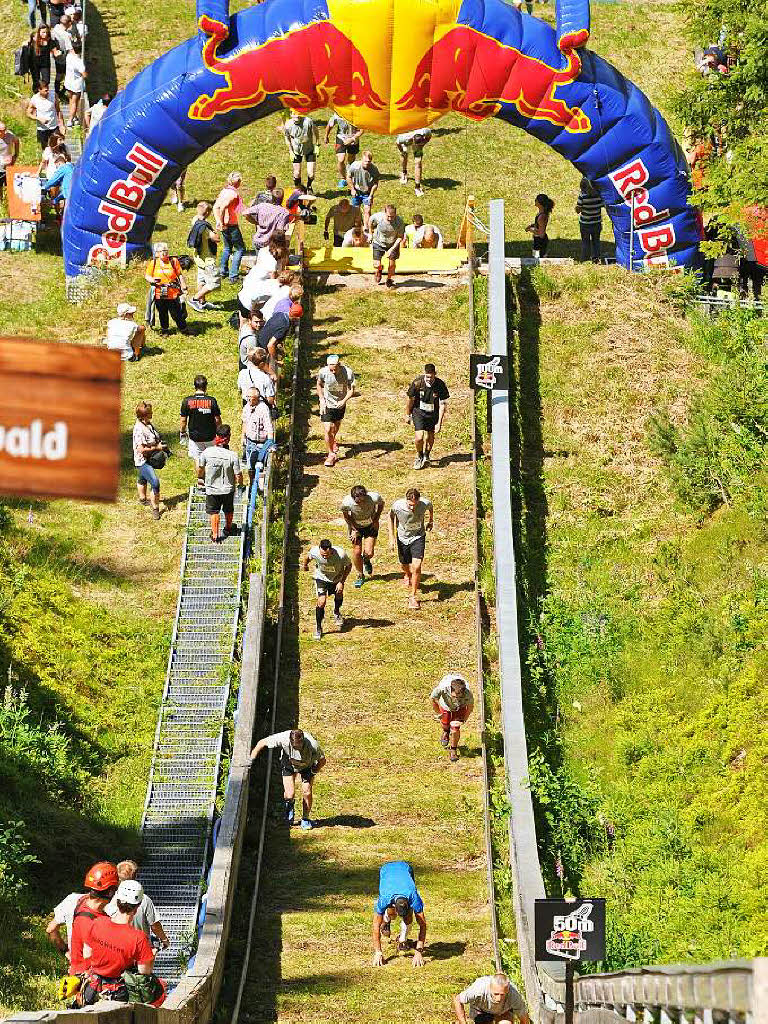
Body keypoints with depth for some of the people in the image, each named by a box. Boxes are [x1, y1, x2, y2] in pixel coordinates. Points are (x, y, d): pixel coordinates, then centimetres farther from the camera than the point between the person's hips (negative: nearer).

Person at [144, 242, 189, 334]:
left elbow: (180, 276, 5)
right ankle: (164, 329, 33)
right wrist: (153, 280, -15)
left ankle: (183, 329, 15)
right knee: (162, 313, 13)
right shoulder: (153, 263, 5)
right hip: (159, 294, 2)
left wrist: (184, 289, 2)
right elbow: (147, 275, 7)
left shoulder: (173, 261, 1)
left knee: (176, 313, -2)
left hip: (173, 293, -2)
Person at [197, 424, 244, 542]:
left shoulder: (207, 452, -20)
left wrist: (200, 477, 19)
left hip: (211, 489, 0)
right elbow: (238, 475, -18)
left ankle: (215, 535, 24)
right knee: (228, 510, 25)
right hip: (228, 489, 0)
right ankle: (228, 529, 46)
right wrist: (240, 484, 6)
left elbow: (200, 468, -4)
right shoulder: (232, 456, -25)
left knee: (214, 512, 19)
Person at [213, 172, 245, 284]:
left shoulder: (224, 190, 6)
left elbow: (216, 207, 4)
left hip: (223, 225, 8)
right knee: (240, 249, 3)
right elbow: (223, 207, -29)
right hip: (231, 225, -8)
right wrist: (222, 223, -20)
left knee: (227, 247, 26)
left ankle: (223, 272, 34)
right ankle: (233, 276, -2)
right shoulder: (233, 193, -19)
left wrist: (218, 221, 0)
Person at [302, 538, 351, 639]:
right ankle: (318, 628, 3)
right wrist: (305, 565, 4)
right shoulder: (314, 552, -34)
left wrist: (342, 582, -20)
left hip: (337, 578, 1)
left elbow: (348, 566, -17)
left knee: (339, 597, 20)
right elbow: (308, 556, -8)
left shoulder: (341, 554, -36)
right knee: (321, 601, -14)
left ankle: (336, 613, 56)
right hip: (321, 577, -1)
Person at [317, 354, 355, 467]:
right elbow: (319, 385, -1)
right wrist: (322, 400, -9)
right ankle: (331, 454, 5)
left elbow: (351, 389, -14)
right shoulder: (323, 372, -22)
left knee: (337, 424, 26)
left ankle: (334, 440, 58)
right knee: (327, 430, -11)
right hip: (327, 404, -2)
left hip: (340, 404, 2)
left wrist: (344, 401, -31)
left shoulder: (348, 373, -24)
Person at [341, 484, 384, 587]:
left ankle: (367, 561, 29)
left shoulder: (374, 497, -33)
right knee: (356, 552, 0)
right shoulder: (347, 502, -32)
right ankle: (360, 575, 26)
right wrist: (354, 530, -11)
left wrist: (376, 520, -10)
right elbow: (346, 515, -9)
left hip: (371, 525, 0)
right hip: (355, 526, 0)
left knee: (369, 553, -9)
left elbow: (381, 504, -7)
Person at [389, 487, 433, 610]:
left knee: (416, 567, -16)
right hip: (403, 538, 1)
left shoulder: (425, 503, -27)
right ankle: (407, 574, 58)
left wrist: (431, 520, 21)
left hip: (418, 537, -1)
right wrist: (391, 538, -6)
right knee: (404, 565, 19)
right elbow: (391, 517, -4)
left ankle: (413, 596, -2)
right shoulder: (397, 505, -28)